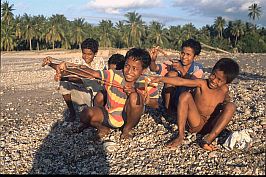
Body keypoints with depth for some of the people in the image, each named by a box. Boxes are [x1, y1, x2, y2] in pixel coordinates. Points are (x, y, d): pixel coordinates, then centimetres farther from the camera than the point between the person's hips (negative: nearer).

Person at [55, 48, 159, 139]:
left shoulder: (146, 84, -16)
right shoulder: (113, 75, -18)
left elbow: (155, 105, -12)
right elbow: (91, 73, -30)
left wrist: (146, 100, -33)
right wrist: (67, 71, -45)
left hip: (128, 119, 0)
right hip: (108, 117, 0)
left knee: (135, 97, -30)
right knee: (85, 114, -27)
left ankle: (127, 129, -3)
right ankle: (102, 127, 8)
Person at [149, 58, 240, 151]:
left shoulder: (224, 89, -1)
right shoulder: (202, 84, -11)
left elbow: (226, 100, 21)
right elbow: (181, 81, -25)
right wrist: (161, 78, -40)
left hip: (212, 127, 2)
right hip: (196, 124, -2)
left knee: (231, 106, -19)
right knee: (185, 95, -22)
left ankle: (208, 139, -29)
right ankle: (180, 136, -21)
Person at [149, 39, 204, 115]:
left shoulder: (198, 68, -6)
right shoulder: (173, 64, -7)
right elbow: (155, 69, -21)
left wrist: (182, 70, -39)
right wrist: (153, 60, -42)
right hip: (170, 100, 0)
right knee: (172, 73, -21)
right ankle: (168, 108, -14)